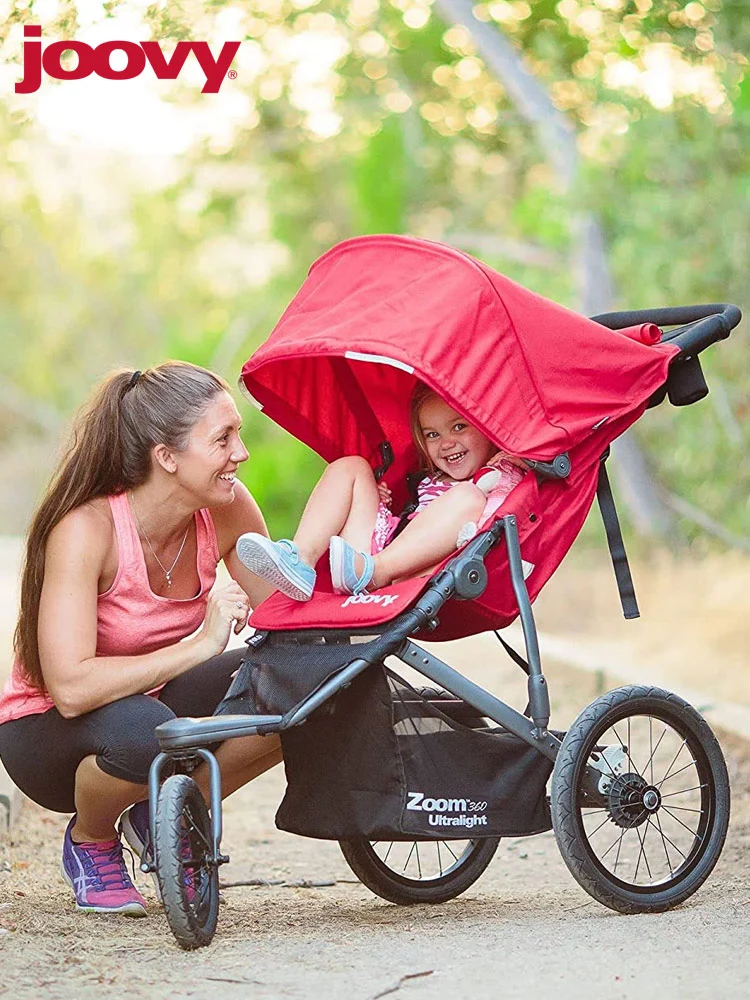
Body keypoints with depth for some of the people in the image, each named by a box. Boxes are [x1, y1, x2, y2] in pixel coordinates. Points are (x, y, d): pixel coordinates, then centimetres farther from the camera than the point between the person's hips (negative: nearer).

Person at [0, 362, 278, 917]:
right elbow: (70, 688, -37)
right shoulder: (86, 529, -29)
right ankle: (89, 841, -4)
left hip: (156, 701, 6)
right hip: (44, 729, -6)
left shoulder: (227, 510, -12)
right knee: (142, 730, -40)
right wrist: (199, 644, -35)